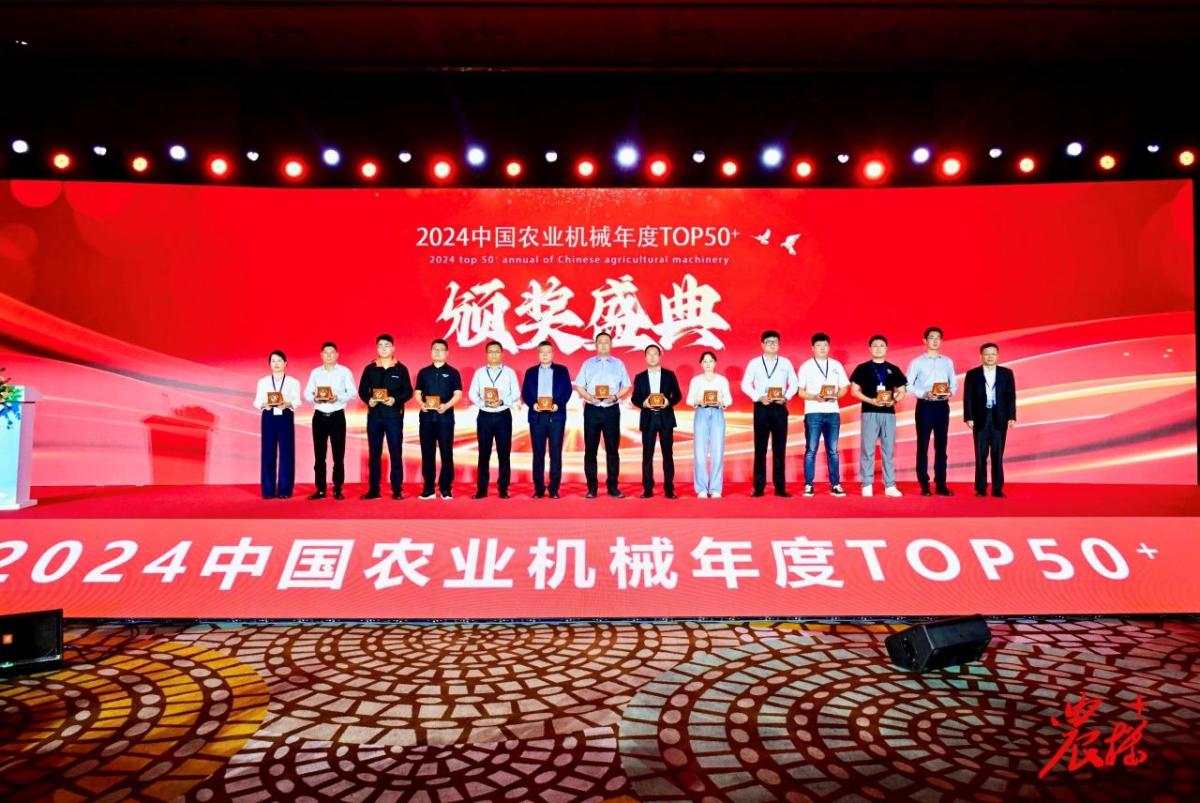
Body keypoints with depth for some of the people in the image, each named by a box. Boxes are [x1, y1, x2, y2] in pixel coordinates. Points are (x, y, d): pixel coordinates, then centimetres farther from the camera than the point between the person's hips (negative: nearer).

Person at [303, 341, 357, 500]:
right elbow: (307, 392, 6)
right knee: (319, 454, 4)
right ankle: (320, 489, 11)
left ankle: (338, 489, 7)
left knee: (338, 454, -1)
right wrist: (314, 398, -15)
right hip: (319, 416, 3)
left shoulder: (344, 371, 2)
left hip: (337, 416, -3)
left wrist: (338, 397, -21)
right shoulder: (315, 372, 10)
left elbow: (352, 392, -5)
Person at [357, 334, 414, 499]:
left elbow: (408, 392, 0)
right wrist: (368, 400, -11)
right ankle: (373, 489, 12)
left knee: (395, 453, -1)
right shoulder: (369, 369, 7)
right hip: (374, 415, 2)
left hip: (394, 416, -2)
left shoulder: (401, 369, 2)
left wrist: (395, 399, -17)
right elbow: (362, 391, 8)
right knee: (374, 453, 6)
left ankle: (397, 490, 5)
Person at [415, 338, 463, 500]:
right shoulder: (423, 372, 12)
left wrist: (446, 406, -18)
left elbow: (458, 394, -1)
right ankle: (428, 489, 9)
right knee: (427, 453, 3)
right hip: (427, 416, 2)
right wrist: (421, 404, -11)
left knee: (446, 453, -2)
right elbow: (417, 393, 10)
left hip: (445, 417, -2)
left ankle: (446, 489, 4)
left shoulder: (453, 372, 5)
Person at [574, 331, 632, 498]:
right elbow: (579, 387, 5)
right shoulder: (587, 364, 9)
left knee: (612, 449, 2)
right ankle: (592, 487, 7)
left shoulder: (618, 364, 8)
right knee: (590, 449, 1)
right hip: (592, 410, 0)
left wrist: (615, 396, -12)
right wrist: (590, 397, -13)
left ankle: (613, 486, 8)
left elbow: (626, 387, 6)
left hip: (611, 410, 0)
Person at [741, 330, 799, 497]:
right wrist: (759, 397, -10)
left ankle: (780, 487, 5)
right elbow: (745, 384, 3)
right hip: (761, 407, -1)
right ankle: (759, 487, 4)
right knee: (760, 448, 0)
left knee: (779, 448, 1)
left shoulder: (786, 362, 9)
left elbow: (793, 384, 10)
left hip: (780, 408, 1)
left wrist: (786, 397, -7)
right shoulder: (754, 363, 5)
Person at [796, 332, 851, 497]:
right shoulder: (806, 366, 3)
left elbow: (844, 387, 12)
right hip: (813, 413, -2)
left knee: (832, 450, 4)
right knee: (811, 450, -2)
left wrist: (836, 395, -9)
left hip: (833, 412, 2)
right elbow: (800, 391, 1)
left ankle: (835, 485, 9)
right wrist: (814, 397, -16)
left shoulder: (837, 365, 10)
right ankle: (808, 485, 2)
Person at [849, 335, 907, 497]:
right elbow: (854, 391, 0)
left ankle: (890, 485, 9)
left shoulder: (894, 370, 11)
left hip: (889, 413, 3)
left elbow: (901, 391, 13)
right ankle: (867, 485, 4)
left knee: (889, 450, 5)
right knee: (868, 449, -2)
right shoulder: (862, 368, 4)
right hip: (869, 412, -2)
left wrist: (894, 400, -9)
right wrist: (871, 400, -14)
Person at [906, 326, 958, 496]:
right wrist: (924, 394, -16)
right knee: (923, 446, -1)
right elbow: (908, 385, -3)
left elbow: (954, 383, 13)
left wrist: (950, 392, -8)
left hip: (942, 406, 3)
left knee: (941, 446, 6)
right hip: (925, 406, -3)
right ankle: (924, 485, 4)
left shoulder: (948, 362, 11)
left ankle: (941, 484, 10)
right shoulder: (917, 362, 0)